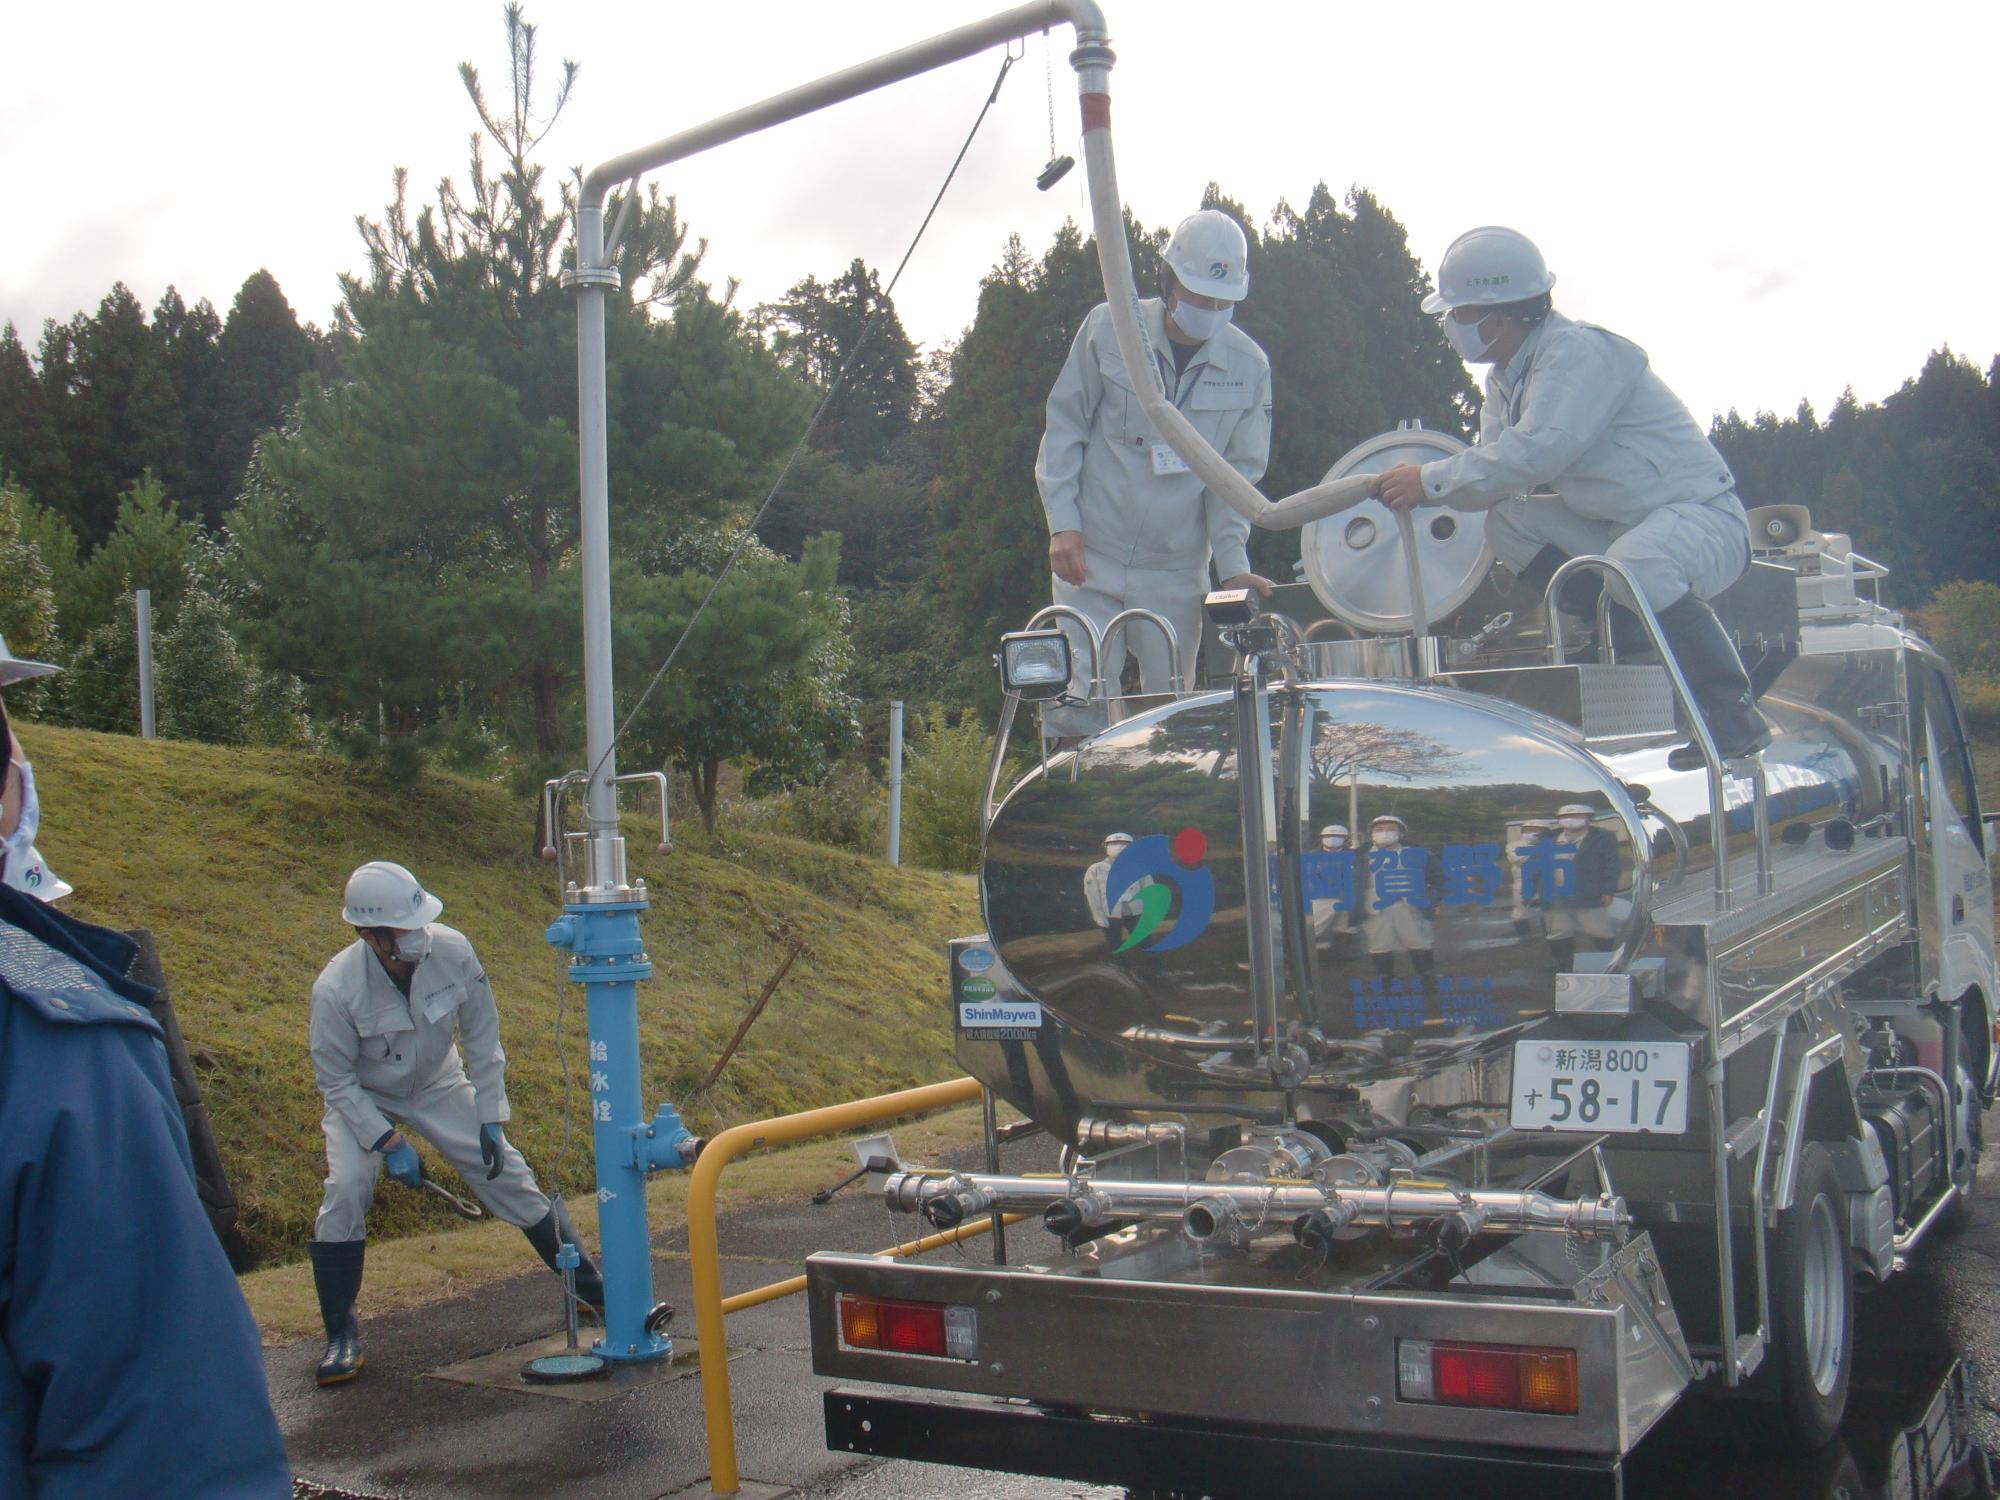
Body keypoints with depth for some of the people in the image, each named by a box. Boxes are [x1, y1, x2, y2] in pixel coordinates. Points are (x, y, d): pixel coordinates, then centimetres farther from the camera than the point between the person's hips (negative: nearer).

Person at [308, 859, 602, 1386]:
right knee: (345, 1190, -23)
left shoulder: (452, 951, -28)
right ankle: (340, 1334, -4)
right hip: (362, 1099, -2)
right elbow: (335, 1079, -18)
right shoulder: (336, 988, -33)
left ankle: (591, 1286, 18)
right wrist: (389, 1142, -23)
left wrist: (490, 1119, -12)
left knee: (508, 1174, 1)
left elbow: (482, 1039, -13)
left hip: (438, 1087, 2)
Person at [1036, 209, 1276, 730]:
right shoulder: (1109, 330, -4)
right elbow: (1064, 428, 2)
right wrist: (1063, 523, -9)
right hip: (1091, 556, -2)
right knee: (1080, 710, -8)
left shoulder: (1249, 367, 1)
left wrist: (1233, 563, -7)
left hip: (1177, 572, 2)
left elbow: (1237, 474, 5)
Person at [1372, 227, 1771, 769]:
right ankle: (1631, 645, -4)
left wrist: (1431, 480, -25)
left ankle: (1734, 714, -24)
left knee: (1635, 566, -39)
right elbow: (1497, 468, 5)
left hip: (1704, 517, -10)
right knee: (1507, 524, -1)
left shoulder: (1581, 352, -19)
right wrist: (1414, 488, -12)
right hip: (1618, 527, 10)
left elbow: (1534, 453, -30)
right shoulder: (1508, 378, 10)